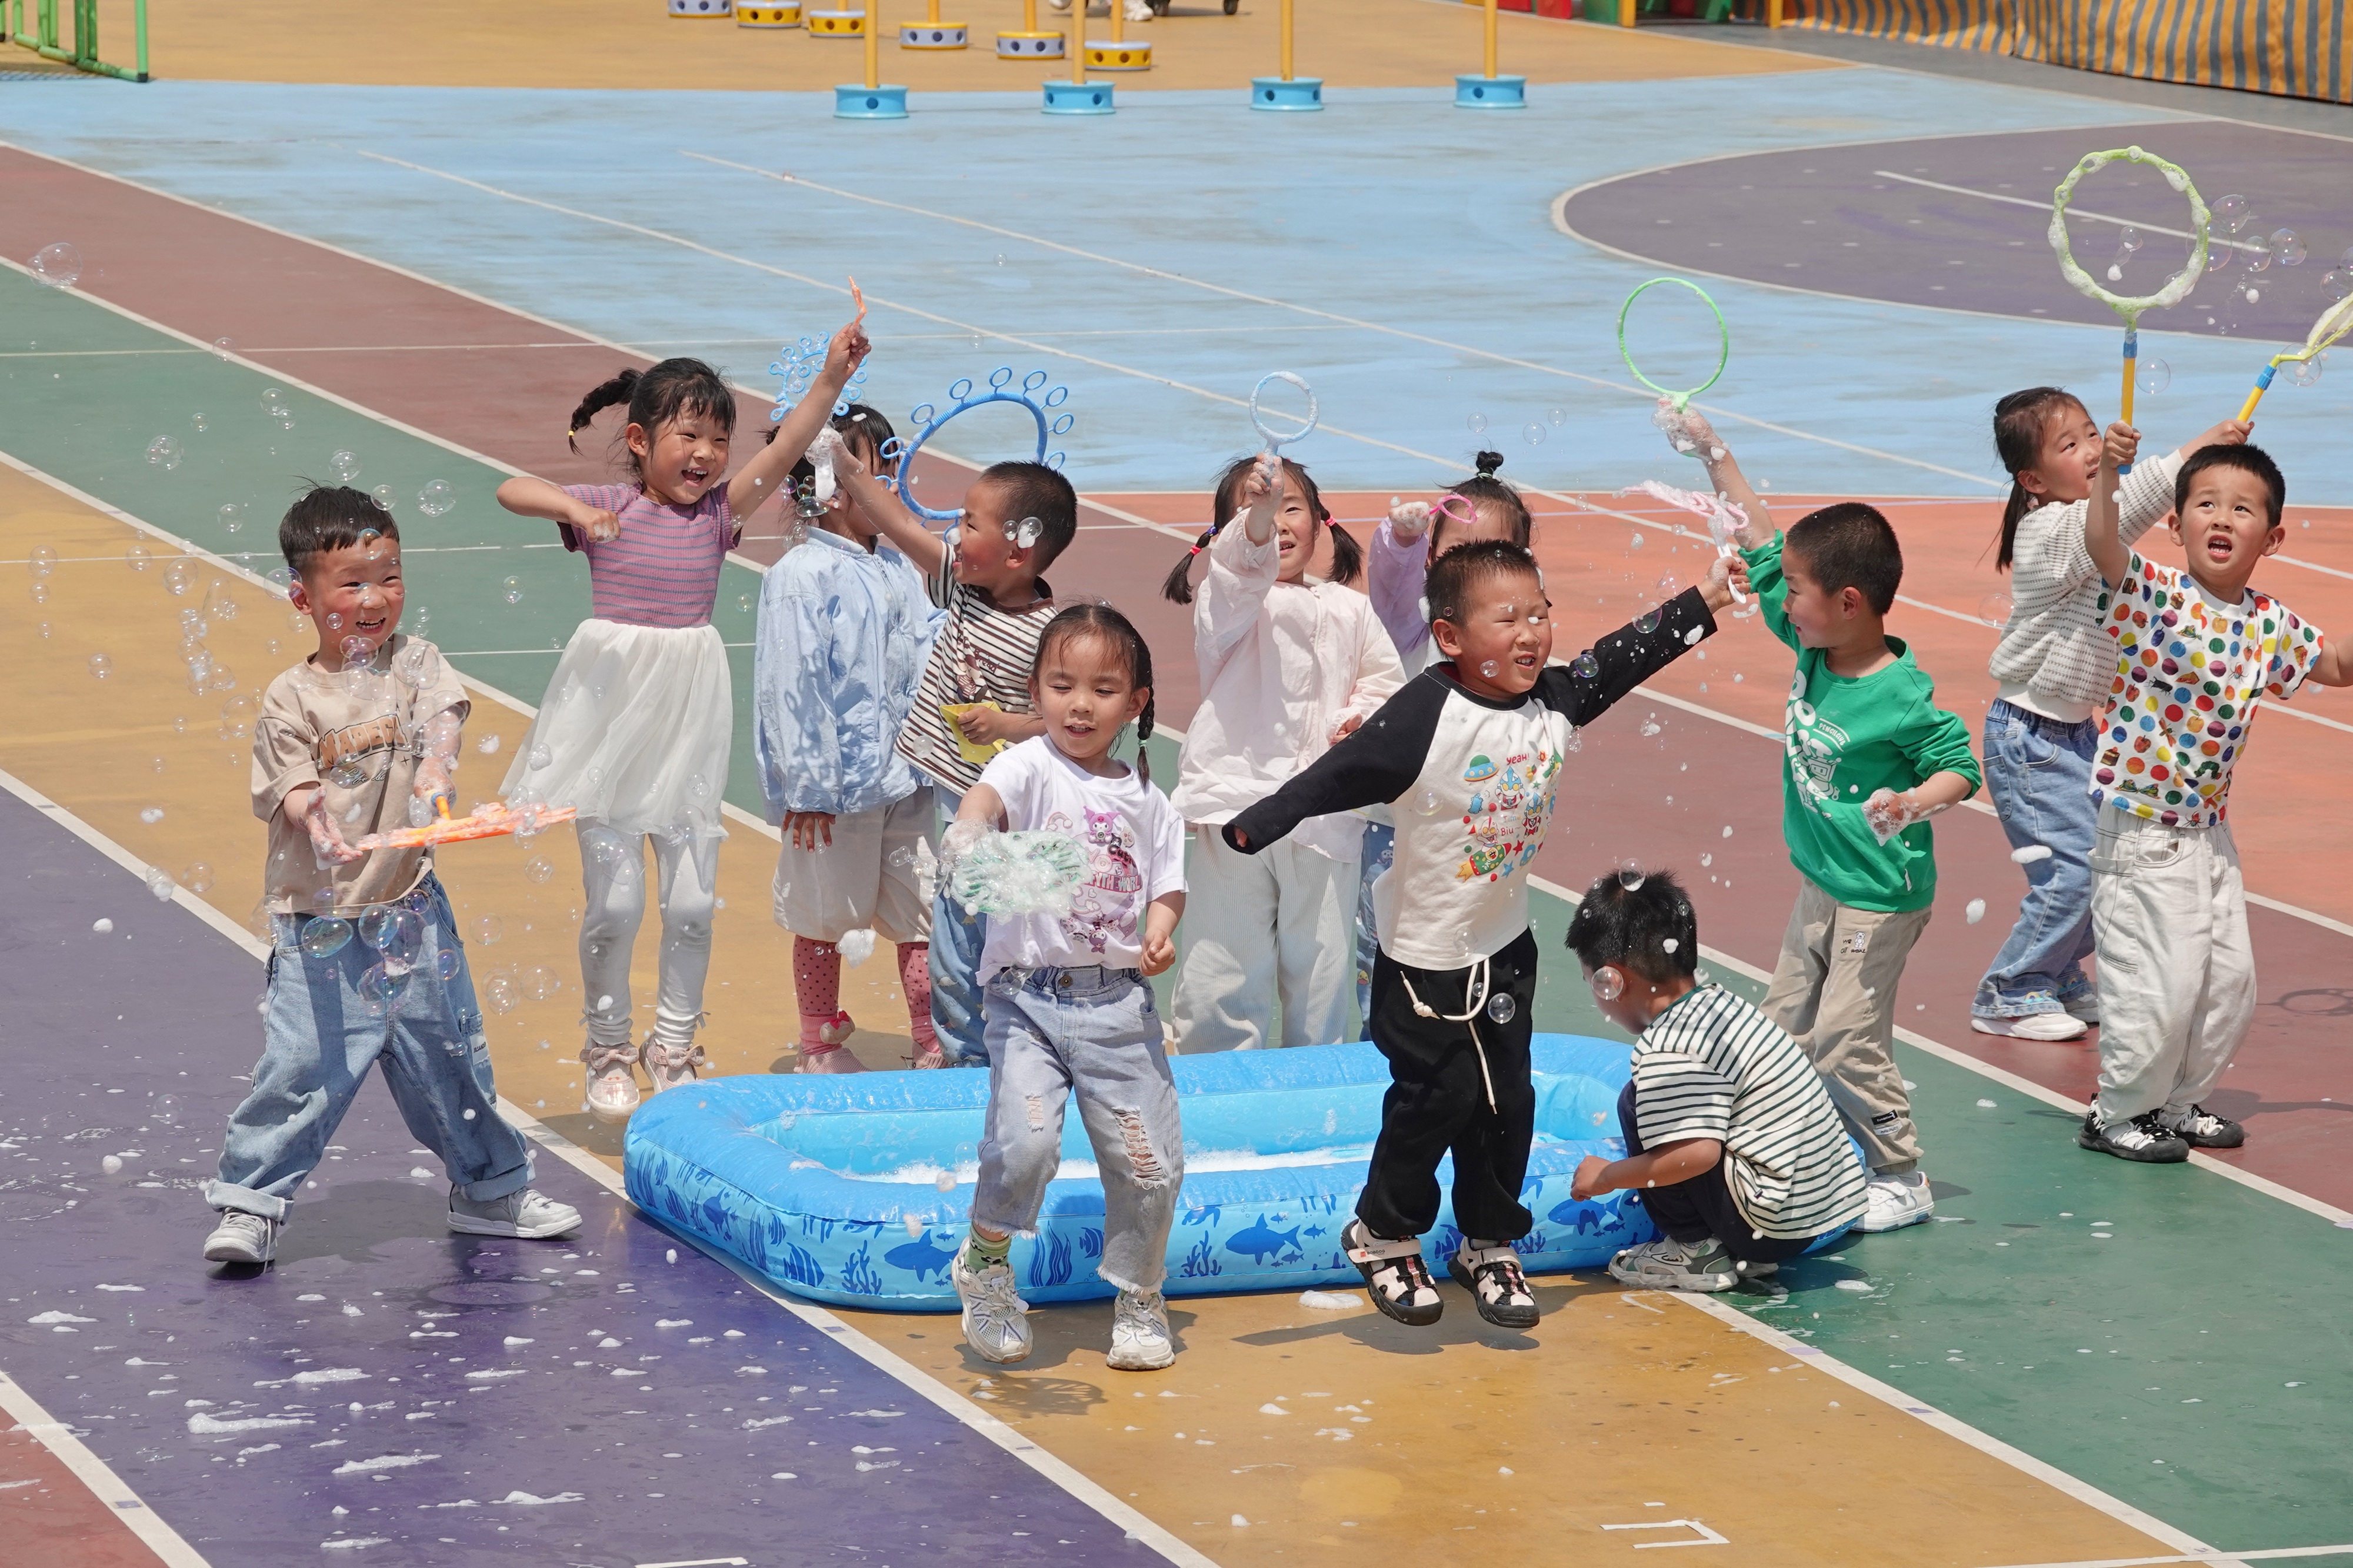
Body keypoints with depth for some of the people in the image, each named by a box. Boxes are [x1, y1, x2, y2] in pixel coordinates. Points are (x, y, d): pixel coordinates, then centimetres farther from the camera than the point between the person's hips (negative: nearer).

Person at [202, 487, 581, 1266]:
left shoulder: (415, 662, 4)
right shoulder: (292, 699, -5)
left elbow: (442, 721, -12)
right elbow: (290, 787, -10)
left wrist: (435, 773, -33)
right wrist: (312, 818, -33)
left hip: (411, 913, 3)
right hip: (321, 926, -3)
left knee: (450, 1057, 14)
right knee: (302, 1063, -9)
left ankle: (490, 1188, 31)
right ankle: (249, 1203, 2)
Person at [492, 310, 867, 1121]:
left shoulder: (718, 514, 3)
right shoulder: (609, 511, -4)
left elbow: (784, 451, -10)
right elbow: (512, 491, -14)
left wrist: (832, 378, -22)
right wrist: (570, 508, -32)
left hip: (689, 728, 3)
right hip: (613, 720, -3)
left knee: (692, 902, 4)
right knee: (615, 902, 1)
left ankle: (674, 1049, 20)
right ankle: (608, 1054, 17)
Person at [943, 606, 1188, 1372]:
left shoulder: (1144, 799, 10)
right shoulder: (1032, 768, -3)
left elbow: (1167, 884, 16)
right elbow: (990, 793, -24)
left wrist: (1161, 934, -7)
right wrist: (969, 832, -47)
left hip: (1120, 1000, 4)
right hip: (1030, 995, -4)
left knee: (1149, 1163, 3)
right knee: (1024, 1143, -21)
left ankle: (1139, 1295, 28)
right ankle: (985, 1265, 7)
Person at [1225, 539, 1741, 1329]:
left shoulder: (1555, 701, -8)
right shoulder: (1424, 717, -26)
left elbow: (1627, 654, 4)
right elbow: (1338, 777, -27)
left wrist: (1704, 600, 7)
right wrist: (1252, 828, -31)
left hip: (1505, 944, 6)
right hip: (1424, 954, -6)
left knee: (1508, 1100, 11)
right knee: (1436, 1099, 2)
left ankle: (1488, 1246, 27)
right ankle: (1384, 1236, 24)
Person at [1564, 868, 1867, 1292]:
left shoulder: (1666, 1049, -18)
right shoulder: (1720, 1001, 10)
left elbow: (1697, 1152, -27)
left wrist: (1606, 1177, -12)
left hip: (1780, 1225, -10)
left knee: (1637, 1104, -8)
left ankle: (1697, 1253, 1)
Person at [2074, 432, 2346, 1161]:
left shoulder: (2269, 624, 4)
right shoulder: (2155, 596, -15)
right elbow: (2102, 544, -35)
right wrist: (2107, 472, -50)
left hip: (2209, 831, 7)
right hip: (2141, 833, -7)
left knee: (2228, 982, 14)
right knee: (2157, 988, -6)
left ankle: (2178, 1102, 32)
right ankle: (2117, 1115, 13)